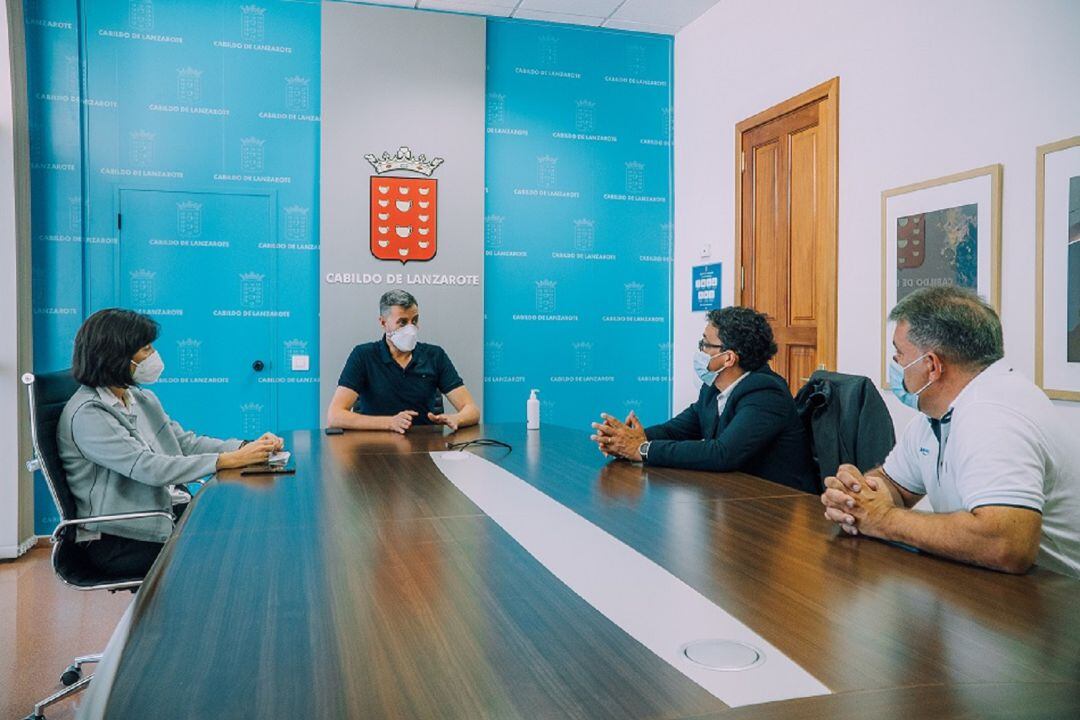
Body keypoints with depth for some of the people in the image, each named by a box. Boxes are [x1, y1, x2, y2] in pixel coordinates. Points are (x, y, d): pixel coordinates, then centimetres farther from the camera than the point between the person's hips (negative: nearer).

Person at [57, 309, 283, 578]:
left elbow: (187, 442, 5)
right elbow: (152, 469, -26)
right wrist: (230, 460, -29)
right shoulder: (87, 414, -17)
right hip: (115, 543, -7)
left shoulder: (141, 398, 10)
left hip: (159, 518, 7)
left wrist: (247, 447, -12)